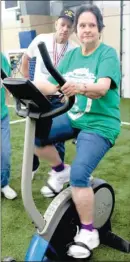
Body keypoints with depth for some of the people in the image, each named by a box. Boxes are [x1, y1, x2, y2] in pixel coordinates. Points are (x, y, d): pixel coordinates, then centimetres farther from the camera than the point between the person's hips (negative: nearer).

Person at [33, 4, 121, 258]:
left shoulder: (108, 54, -11)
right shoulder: (71, 55, 8)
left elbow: (102, 88, -29)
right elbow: (51, 87, 3)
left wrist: (80, 87, -49)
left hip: (100, 123, -6)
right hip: (73, 117, 7)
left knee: (79, 175, -21)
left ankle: (88, 233, 1)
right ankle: (59, 171, 17)